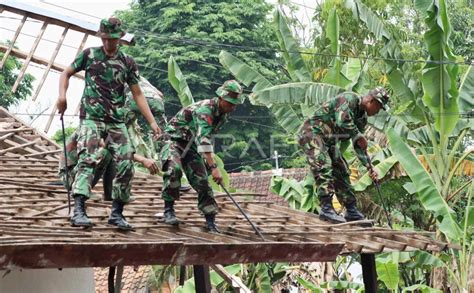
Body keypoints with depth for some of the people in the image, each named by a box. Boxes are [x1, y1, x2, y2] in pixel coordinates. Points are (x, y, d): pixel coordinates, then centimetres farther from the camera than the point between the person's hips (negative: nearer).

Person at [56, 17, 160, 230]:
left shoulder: (127, 63, 9)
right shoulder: (90, 55, 4)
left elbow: (137, 94, 11)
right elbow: (66, 73, 13)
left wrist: (152, 122, 5)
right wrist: (62, 95, -6)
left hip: (117, 122, 3)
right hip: (91, 117, -3)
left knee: (125, 165, -4)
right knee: (87, 160, -19)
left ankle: (116, 213, 9)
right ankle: (79, 211, -27)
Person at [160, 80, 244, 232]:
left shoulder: (223, 114, 0)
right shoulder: (205, 109, -29)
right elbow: (204, 139, -41)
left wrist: (209, 162, 18)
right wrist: (214, 167, -47)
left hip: (191, 145, 8)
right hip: (175, 140, -8)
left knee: (202, 180, -1)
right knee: (174, 169, -32)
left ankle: (210, 221, 2)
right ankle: (168, 209, -18)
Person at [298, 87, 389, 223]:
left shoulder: (362, 118, 10)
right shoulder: (350, 99, -19)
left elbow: (358, 145, 16)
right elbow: (342, 121, -34)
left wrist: (369, 167, 10)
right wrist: (359, 136, -22)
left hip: (328, 141, 10)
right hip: (311, 132, -10)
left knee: (341, 172, 11)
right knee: (324, 167, -25)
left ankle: (351, 211, 19)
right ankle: (326, 209, -30)